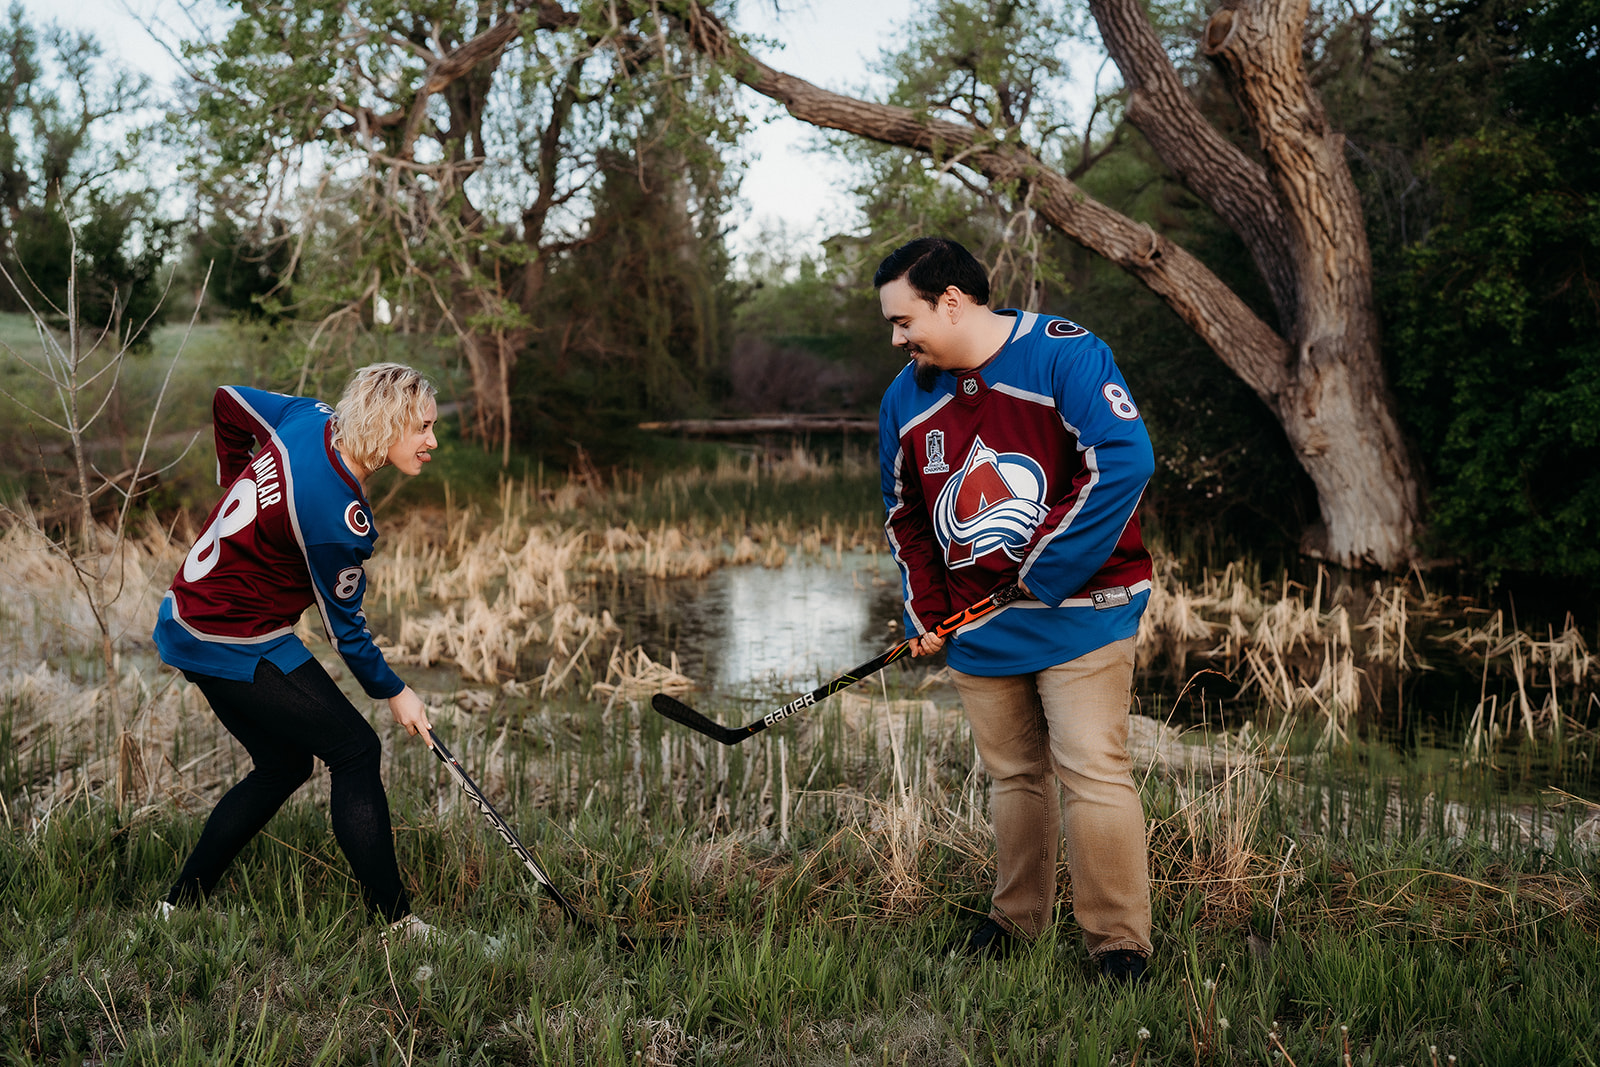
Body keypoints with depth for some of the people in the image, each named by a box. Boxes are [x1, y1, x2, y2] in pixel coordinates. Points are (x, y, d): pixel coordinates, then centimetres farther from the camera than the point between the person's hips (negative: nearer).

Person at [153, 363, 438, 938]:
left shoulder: (312, 418, -4)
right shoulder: (337, 515, -27)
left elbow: (229, 401, 15)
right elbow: (343, 624, -13)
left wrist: (238, 485, 26)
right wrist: (393, 692, 2)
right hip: (238, 647, -10)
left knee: (283, 765, 18)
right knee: (355, 750, -4)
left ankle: (180, 906, 25)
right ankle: (396, 921, -1)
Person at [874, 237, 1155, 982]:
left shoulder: (1064, 354, -12)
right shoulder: (906, 397, 8)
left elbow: (1123, 460, -21)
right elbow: (905, 511, 19)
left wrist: (1042, 570, -18)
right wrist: (925, 608, 7)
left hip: (1078, 609, -5)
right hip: (976, 626, 6)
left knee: (1092, 769, -8)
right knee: (1012, 775, 12)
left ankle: (1119, 941, 1)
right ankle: (1018, 917, 27)